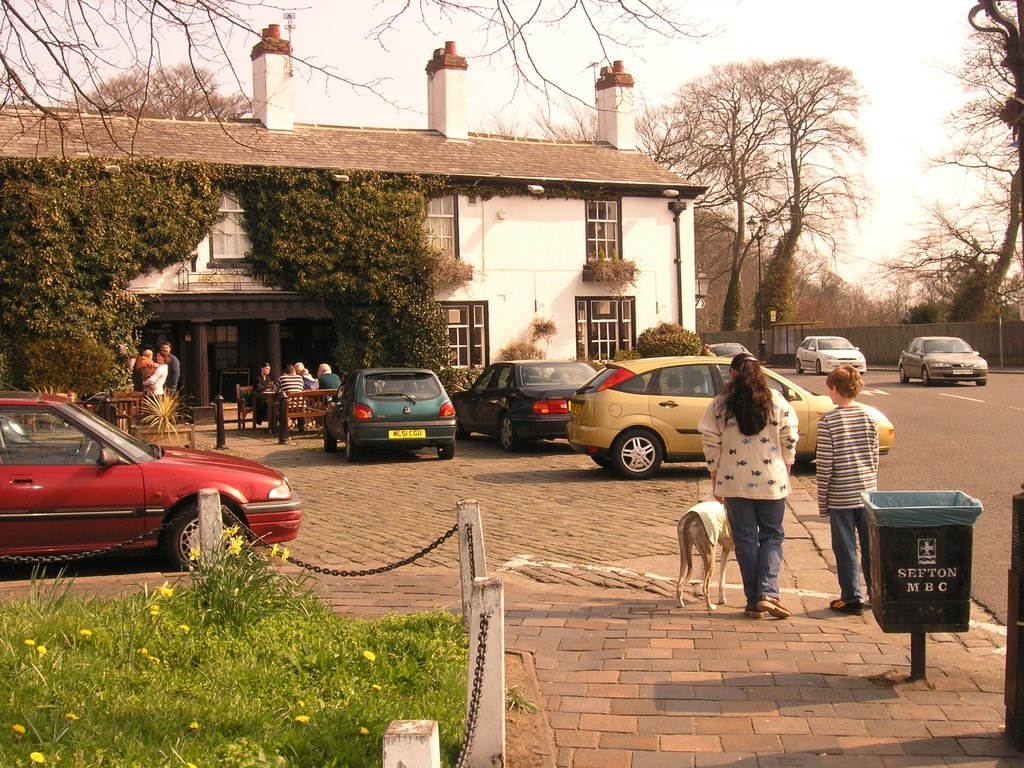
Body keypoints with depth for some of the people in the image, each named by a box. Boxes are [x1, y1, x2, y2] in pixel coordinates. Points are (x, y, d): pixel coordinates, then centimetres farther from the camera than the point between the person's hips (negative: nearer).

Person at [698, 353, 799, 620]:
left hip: (735, 482, 0)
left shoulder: (720, 405, -2)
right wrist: (785, 474, 13)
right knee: (772, 537, 11)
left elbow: (711, 444, -1)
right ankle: (768, 593, -6)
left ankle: (753, 602, 9)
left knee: (745, 540, 7)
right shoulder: (777, 402, -1)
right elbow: (789, 441, 1)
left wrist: (715, 479, 9)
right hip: (772, 481, 0)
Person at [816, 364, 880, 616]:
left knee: (845, 548, 5)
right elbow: (874, 457, 6)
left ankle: (852, 598, 9)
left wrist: (822, 500, -2)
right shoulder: (869, 417, 1)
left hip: (840, 496, -4)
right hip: (867, 492, 4)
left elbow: (825, 464, -11)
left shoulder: (828, 420, -12)